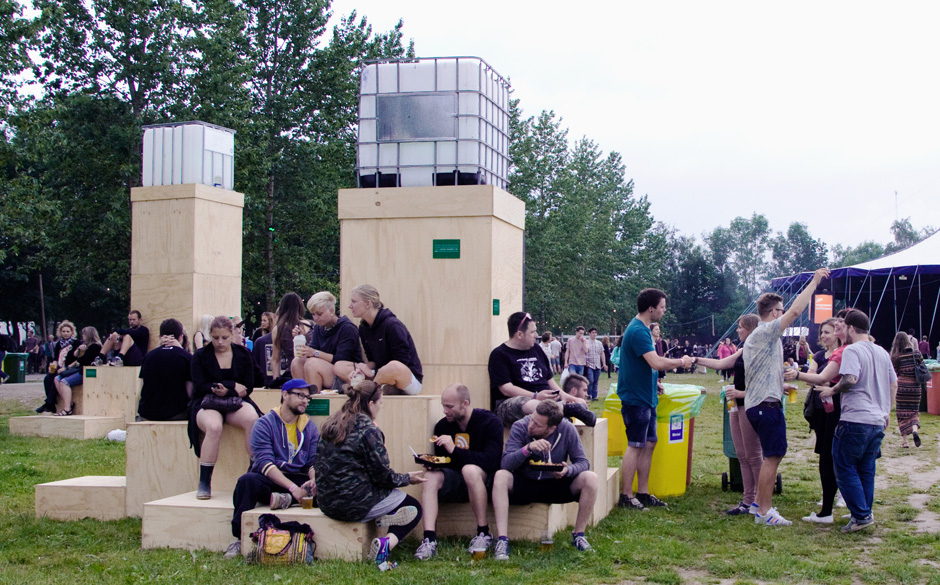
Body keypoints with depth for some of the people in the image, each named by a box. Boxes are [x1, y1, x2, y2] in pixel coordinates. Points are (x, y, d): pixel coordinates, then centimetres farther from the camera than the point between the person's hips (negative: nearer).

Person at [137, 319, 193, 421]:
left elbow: (142, 387, 10)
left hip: (146, 415, 4)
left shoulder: (148, 355, 4)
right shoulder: (187, 357, -6)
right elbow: (190, 393, -7)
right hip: (176, 415, -4)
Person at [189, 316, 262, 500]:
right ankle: (204, 483, -28)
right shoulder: (200, 356, 6)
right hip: (207, 404, -2)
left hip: (235, 403, 2)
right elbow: (200, 387, -5)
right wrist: (233, 385, -9)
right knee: (214, 427, -37)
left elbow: (248, 386, 5)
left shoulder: (243, 354, 11)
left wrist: (227, 391, -13)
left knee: (252, 419, -34)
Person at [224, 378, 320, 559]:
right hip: (268, 480, -3)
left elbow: (314, 462, 6)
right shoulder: (264, 424, -3)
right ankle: (239, 539, -26)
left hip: (298, 480, 3)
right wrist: (292, 487, -28)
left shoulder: (310, 427, 12)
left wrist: (313, 481, -19)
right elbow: (265, 463, -15)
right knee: (247, 481, -36)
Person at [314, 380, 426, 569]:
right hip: (354, 504, -8)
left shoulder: (331, 424, 7)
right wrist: (407, 478, 7)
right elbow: (382, 477, -12)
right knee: (414, 508, 10)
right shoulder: (368, 430, -15)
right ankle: (387, 544, -13)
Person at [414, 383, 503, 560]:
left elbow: (491, 460, -24)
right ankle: (429, 539, -34)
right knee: (430, 475, -24)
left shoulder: (489, 422, -11)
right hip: (455, 483, 5)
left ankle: (484, 533, -21)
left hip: (484, 480, -5)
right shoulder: (442, 426, 5)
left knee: (469, 469, -36)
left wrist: (454, 450, -30)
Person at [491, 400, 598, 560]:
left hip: (556, 486, 1)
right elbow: (505, 463, -26)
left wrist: (568, 470, -33)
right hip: (524, 484, -1)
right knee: (500, 476, -31)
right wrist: (528, 448, -43)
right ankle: (502, 539, -33)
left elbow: (583, 462, -11)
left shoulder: (567, 430, -13)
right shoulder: (520, 427, -16)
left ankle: (578, 535, -10)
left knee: (590, 478, -24)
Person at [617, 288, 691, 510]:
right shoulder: (638, 331, -20)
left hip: (646, 397, 10)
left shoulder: (643, 329, 13)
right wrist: (682, 361, -13)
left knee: (649, 443, 12)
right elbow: (656, 362, -26)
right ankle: (626, 495, 2)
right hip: (636, 398, -10)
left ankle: (643, 493, 18)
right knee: (636, 445, -5)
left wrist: (654, 382, 16)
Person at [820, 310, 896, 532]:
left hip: (855, 420, -8)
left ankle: (861, 515, -5)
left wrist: (832, 390, -8)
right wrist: (886, 410, 27)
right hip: (878, 421, 8)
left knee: (845, 468, -1)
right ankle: (865, 514, 17)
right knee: (866, 470, 14)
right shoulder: (882, 353, 15)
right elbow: (893, 384, 20)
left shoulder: (852, 350, -11)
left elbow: (850, 379, -24)